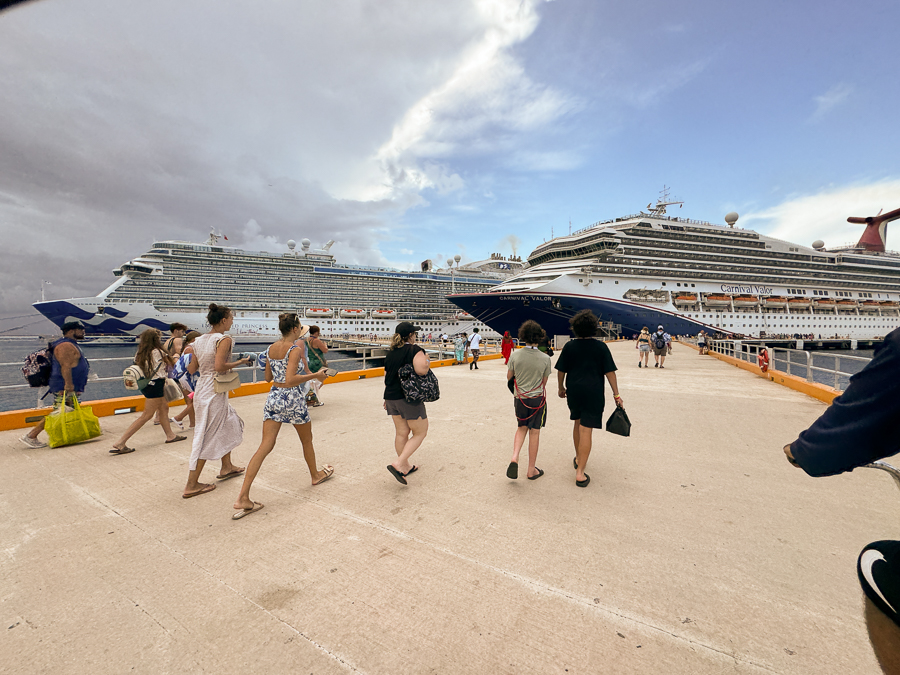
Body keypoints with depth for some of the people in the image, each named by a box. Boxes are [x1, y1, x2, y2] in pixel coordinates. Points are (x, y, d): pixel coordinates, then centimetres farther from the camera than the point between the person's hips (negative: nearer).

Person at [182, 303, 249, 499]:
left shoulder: (199, 340, 8)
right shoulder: (224, 339, -15)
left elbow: (191, 369, 9)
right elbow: (219, 366, -26)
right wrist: (238, 363, -11)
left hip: (201, 389, 9)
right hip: (214, 393, -9)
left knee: (229, 424, 24)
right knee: (207, 437, 1)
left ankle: (226, 467, 36)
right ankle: (191, 485, 11)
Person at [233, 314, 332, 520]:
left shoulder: (271, 348, 6)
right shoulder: (295, 349, -16)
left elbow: (267, 378, 13)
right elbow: (290, 380, -24)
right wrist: (315, 375, -16)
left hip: (273, 397, 6)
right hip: (292, 399, -6)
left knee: (265, 446, 4)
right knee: (307, 440, 17)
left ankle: (243, 497, 0)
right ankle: (315, 474, 39)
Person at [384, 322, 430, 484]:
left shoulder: (391, 352, 10)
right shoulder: (414, 349, -13)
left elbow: (387, 377, 15)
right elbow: (421, 370, -29)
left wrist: (388, 398, 23)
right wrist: (427, 361, -7)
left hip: (391, 397, 8)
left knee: (401, 432, 18)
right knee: (420, 432, 8)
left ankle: (405, 467, 31)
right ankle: (398, 464, -3)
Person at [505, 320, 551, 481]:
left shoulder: (515, 355, -10)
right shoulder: (545, 358, -13)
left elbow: (509, 377, 2)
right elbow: (544, 381, 0)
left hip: (519, 398, 2)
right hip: (537, 398, -2)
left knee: (522, 428, 21)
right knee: (534, 432, 9)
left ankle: (514, 457, 2)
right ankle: (531, 470, 20)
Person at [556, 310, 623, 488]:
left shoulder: (569, 346, -1)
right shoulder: (601, 347, -4)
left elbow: (561, 370, 2)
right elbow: (609, 372, -6)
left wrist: (561, 388, 17)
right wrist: (616, 395, 0)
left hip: (573, 392, 3)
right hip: (593, 393, -2)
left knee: (577, 424, 23)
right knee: (586, 430, -1)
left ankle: (579, 459, 40)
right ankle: (580, 473, 0)